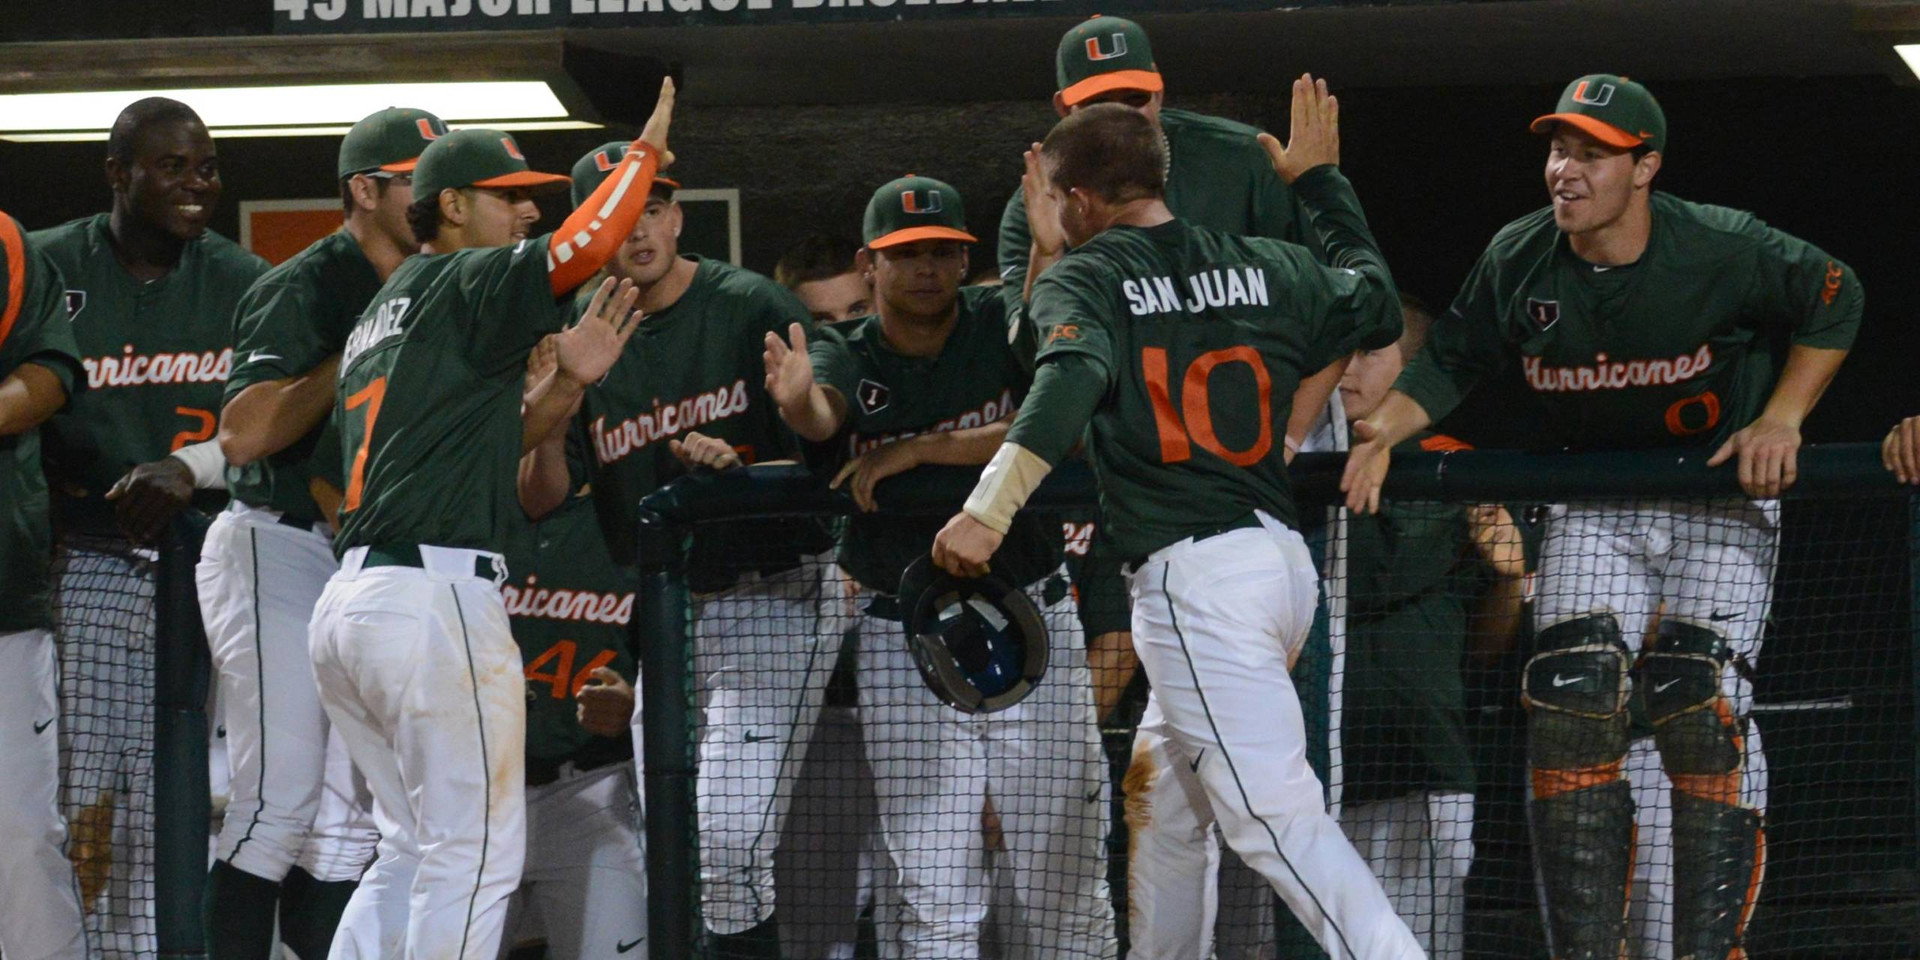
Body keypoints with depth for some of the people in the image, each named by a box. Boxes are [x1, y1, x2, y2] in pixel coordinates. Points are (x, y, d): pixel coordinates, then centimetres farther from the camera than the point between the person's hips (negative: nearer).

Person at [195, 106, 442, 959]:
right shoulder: (305, 288, -11)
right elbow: (243, 433, -22)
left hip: (359, 561, 9)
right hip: (275, 548, -8)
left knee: (349, 815, 6)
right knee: (280, 798, -14)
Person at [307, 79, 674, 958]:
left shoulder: (377, 318, 24)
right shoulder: (463, 284, -3)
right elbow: (588, 242, -17)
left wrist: (563, 385, 13)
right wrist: (647, 149, -1)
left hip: (344, 604, 9)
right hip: (436, 596, -9)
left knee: (415, 851, 18)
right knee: (476, 853, -5)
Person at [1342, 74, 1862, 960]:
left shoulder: (1723, 250, -19)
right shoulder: (1518, 260, -9)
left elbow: (1834, 300, -3)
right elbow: (1452, 360, 5)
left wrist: (1781, 419, -11)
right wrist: (1383, 429, -12)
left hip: (1722, 498, -3)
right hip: (1593, 509, 4)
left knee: (1699, 712, -16)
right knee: (1570, 704, -10)